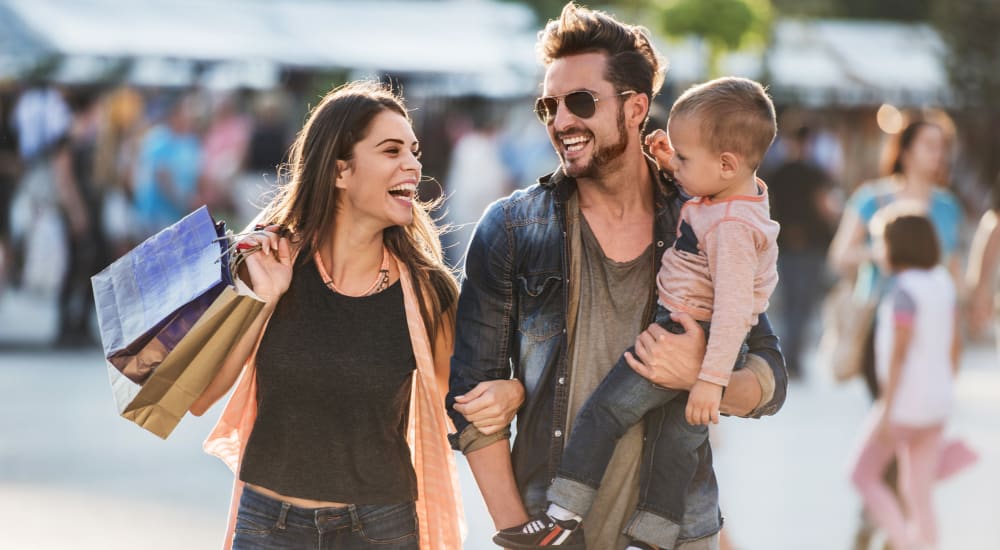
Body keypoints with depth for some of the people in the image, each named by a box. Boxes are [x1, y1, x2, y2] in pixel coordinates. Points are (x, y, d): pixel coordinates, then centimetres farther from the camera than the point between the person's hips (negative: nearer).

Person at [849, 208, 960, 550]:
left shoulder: (905, 290, -16)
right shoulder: (943, 282, 7)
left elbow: (900, 352, -19)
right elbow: (955, 343, 13)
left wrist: (886, 410, -18)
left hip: (905, 402, -7)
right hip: (936, 402, 7)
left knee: (864, 475, 7)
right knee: (918, 494, 11)